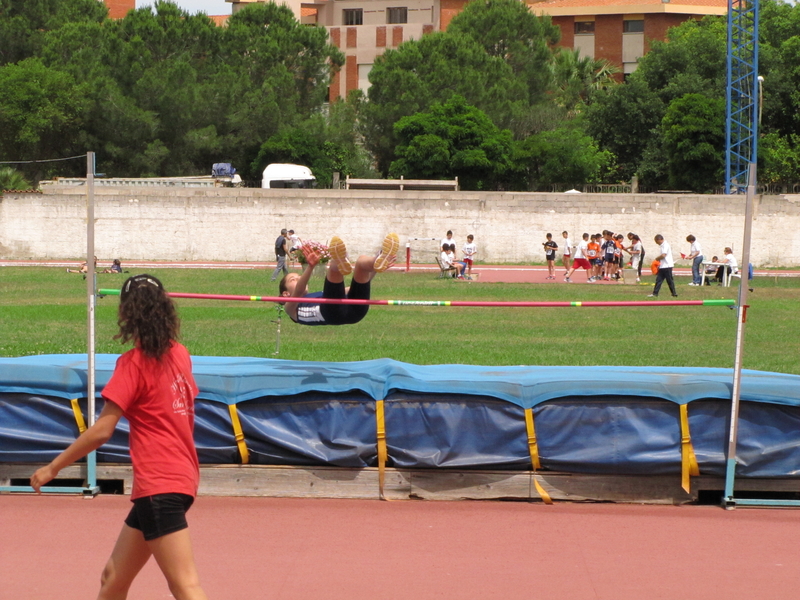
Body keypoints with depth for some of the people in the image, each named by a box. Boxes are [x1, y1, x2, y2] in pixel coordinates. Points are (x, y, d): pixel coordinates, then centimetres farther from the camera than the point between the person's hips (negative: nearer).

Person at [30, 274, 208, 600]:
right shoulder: (179, 354, 9)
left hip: (159, 487, -9)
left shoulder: (134, 363, -11)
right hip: (182, 473, 9)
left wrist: (53, 467, -5)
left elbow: (102, 431, -14)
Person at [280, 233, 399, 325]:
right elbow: (297, 292, 6)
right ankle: (341, 265, -58)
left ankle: (379, 263, -43)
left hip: (354, 309, 5)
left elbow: (359, 284, 38)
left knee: (362, 261, -8)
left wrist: (374, 269, 22)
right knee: (335, 266, -22)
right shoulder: (292, 307, 31)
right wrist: (310, 267, -12)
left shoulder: (320, 295, 46)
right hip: (332, 311, -5)